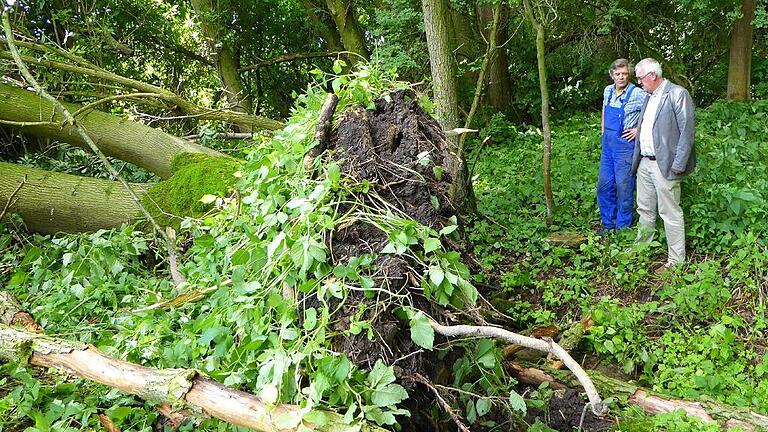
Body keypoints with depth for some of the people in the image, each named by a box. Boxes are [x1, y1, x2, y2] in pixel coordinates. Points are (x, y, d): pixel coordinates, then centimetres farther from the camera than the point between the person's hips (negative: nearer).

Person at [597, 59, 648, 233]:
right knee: (604, 186, 11)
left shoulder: (637, 94, -13)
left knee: (624, 188, 0)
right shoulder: (608, 91, 6)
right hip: (607, 144, 7)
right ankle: (608, 225, 25)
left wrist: (639, 129, -11)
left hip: (625, 145, -7)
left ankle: (623, 228, 11)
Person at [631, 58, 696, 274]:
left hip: (664, 165, -8)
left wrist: (679, 165, -18)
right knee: (645, 209, 19)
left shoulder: (678, 94, -11)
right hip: (644, 163, 8)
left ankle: (676, 260, 7)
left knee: (670, 213, -2)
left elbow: (687, 131, -15)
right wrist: (637, 159, 15)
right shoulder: (649, 98, 16)